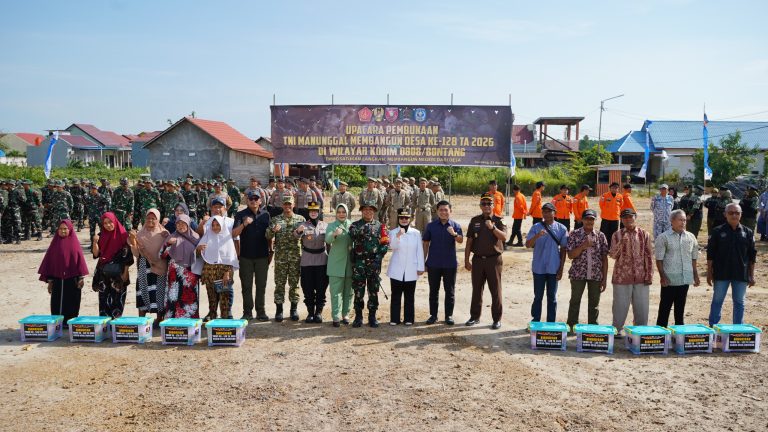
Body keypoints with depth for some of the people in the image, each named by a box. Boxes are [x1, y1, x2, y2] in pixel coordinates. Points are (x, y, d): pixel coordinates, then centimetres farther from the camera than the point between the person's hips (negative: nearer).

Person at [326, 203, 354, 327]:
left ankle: (345, 315, 22)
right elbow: (327, 239, -19)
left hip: (350, 263, 3)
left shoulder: (352, 225, 7)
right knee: (336, 291, -2)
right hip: (336, 264, -3)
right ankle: (336, 317, 2)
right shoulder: (331, 225, 0)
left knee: (348, 291, 10)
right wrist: (334, 234, -38)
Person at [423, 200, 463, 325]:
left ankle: (449, 315, 17)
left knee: (450, 291, 6)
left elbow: (461, 241, -16)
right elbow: (425, 243, 6)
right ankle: (433, 315, 18)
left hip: (450, 263, -1)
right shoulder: (431, 225, 2)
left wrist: (454, 234, -37)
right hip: (433, 263, 1)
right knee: (433, 290, 9)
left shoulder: (455, 225, -1)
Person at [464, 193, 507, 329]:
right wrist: (466, 260, 5)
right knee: (476, 290, 11)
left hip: (493, 260, -3)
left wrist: (492, 227, -33)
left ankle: (497, 319, 10)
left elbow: (504, 237, -18)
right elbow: (469, 241, 8)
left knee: (495, 291, 1)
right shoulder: (475, 221, 7)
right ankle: (474, 316, 22)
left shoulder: (498, 221, -1)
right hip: (477, 259, 3)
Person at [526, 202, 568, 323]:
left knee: (552, 297, 9)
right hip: (539, 268, 0)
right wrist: (537, 236, -28)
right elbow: (528, 245, -9)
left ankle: (551, 323, 19)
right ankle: (535, 322, 20)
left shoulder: (561, 229, -1)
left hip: (553, 268, 0)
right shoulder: (536, 227, -2)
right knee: (538, 296, 9)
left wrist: (561, 268, 0)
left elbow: (563, 249, 3)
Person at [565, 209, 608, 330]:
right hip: (578, 274, -2)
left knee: (594, 302, 9)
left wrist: (605, 278, 0)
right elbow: (570, 255, -7)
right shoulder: (575, 234, -2)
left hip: (596, 275, 2)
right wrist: (583, 246, -21)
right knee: (575, 301, 7)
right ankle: (572, 326, 18)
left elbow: (604, 258, 4)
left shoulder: (601, 236, 3)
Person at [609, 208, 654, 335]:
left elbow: (649, 256, 4)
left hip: (641, 277, 1)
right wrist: (621, 243, -18)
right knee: (620, 306, 6)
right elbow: (612, 255, -2)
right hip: (622, 277, -1)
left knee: (641, 306, 8)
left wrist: (649, 275, -1)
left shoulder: (644, 234, 5)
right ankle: (617, 330, 18)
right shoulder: (617, 235, 2)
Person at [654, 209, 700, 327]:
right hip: (669, 279, -4)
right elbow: (659, 259, -7)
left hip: (685, 278, 4)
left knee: (680, 306, 14)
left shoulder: (691, 237, 7)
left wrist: (695, 275, 12)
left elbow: (693, 258, 14)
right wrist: (662, 276, -12)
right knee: (665, 306, 3)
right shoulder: (663, 237, -7)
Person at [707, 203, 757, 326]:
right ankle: (713, 327, 14)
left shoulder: (747, 233, 2)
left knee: (739, 302, 10)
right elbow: (710, 254, -2)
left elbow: (752, 256, 6)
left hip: (741, 274, 2)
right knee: (717, 301, 6)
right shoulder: (718, 231, -4)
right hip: (721, 274, -2)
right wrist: (709, 273, -3)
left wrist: (751, 275, 4)